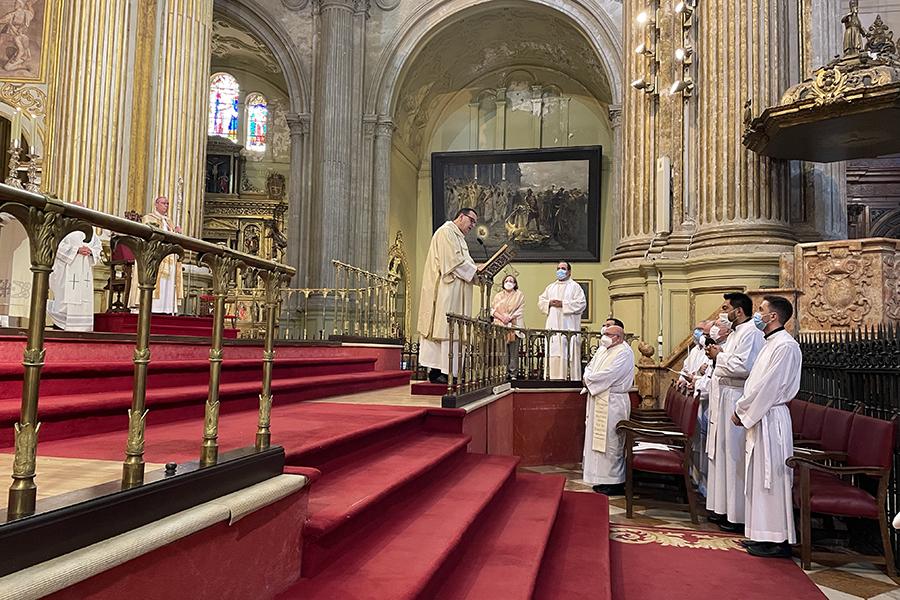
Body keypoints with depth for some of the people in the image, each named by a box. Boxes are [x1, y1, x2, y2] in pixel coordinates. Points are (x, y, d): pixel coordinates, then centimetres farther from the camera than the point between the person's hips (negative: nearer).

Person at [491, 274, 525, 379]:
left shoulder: (519, 295, 12)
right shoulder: (498, 295, 18)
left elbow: (520, 311, 2)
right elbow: (492, 309, 9)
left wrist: (510, 317, -12)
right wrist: (502, 317, -8)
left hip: (514, 326, -1)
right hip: (500, 326, 1)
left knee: (513, 351, -6)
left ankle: (513, 373, -3)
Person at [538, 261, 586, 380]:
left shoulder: (575, 287, 5)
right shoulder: (550, 287, 21)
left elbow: (581, 303, -7)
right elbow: (541, 301, 17)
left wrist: (562, 304, -13)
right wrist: (549, 303, -5)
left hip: (568, 327, -4)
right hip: (553, 326, 5)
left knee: (569, 353, -9)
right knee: (552, 353, 0)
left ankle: (571, 378, -8)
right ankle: (552, 377, 2)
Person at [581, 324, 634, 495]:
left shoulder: (624, 353, -13)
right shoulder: (602, 349, 13)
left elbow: (608, 375, -21)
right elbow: (590, 367, 14)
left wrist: (589, 379, -9)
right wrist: (588, 379, -7)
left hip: (612, 404, -9)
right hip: (598, 402, 9)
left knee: (612, 442, -3)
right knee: (599, 440, 13)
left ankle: (616, 483, 6)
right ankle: (603, 478, 23)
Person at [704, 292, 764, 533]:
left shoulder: (750, 333, -15)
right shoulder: (735, 333, 17)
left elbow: (744, 366, -26)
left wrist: (719, 356, -12)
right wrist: (718, 354, 6)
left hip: (736, 401, -10)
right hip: (724, 398, 10)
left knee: (735, 457, -4)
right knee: (723, 454, 14)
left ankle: (738, 515, 5)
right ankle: (724, 507, 24)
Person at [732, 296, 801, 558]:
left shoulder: (785, 345, -16)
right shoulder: (771, 344, 15)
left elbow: (768, 387, -19)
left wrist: (741, 410, -11)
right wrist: (744, 409, 9)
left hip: (770, 419, -10)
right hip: (759, 416, 10)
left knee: (771, 476, -3)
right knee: (760, 477, 14)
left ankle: (778, 541, 6)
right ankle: (764, 534, 23)